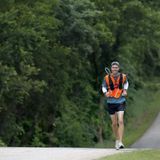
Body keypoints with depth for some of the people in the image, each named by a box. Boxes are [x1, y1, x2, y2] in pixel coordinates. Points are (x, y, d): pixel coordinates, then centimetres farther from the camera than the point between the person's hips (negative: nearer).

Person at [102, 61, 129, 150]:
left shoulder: (123, 76, -3)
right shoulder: (107, 78, -6)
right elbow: (103, 86, 11)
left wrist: (125, 90, 4)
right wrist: (105, 93, -8)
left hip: (121, 102, -1)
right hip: (111, 102, 1)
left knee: (120, 121, -16)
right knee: (114, 123, 8)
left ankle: (120, 142, -18)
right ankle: (117, 139, 31)